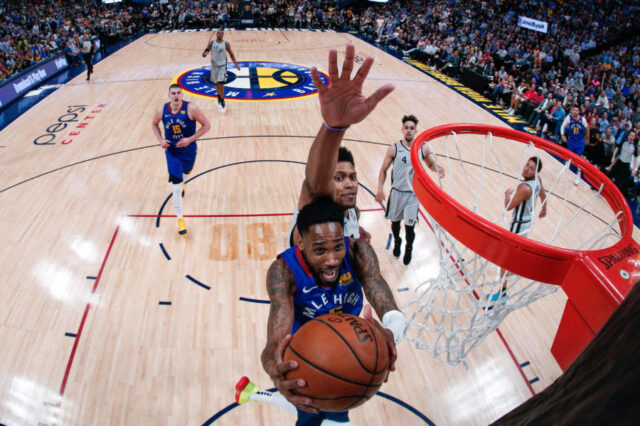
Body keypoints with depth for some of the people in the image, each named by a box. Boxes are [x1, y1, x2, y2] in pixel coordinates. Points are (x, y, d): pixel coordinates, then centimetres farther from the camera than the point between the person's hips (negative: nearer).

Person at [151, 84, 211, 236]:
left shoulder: (191, 109, -20)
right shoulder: (161, 111, -11)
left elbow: (206, 125, -16)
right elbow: (154, 124, 9)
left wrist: (190, 139, -23)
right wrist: (160, 140, -7)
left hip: (189, 150, 0)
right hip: (171, 151, 0)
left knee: (186, 171, 29)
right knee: (176, 186, -7)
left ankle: (180, 181, 70)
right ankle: (180, 219, 2)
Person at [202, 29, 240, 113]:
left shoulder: (226, 43, -6)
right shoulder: (211, 43, -4)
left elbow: (231, 54, 6)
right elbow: (204, 54, -4)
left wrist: (236, 64, 0)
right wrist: (205, 53, -28)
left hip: (222, 66, -3)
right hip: (214, 66, 3)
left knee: (221, 84, -14)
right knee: (217, 84, 16)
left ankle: (222, 102, -3)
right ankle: (219, 98, 38)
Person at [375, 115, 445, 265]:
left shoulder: (423, 149, -4)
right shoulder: (394, 149, -8)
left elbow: (431, 164, 13)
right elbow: (383, 170, -1)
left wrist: (438, 169, -11)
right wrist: (380, 189, -10)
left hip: (413, 194, 0)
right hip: (397, 192, 1)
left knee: (409, 226, -4)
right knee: (395, 221, 17)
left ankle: (408, 248, 27)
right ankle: (397, 241, 50)